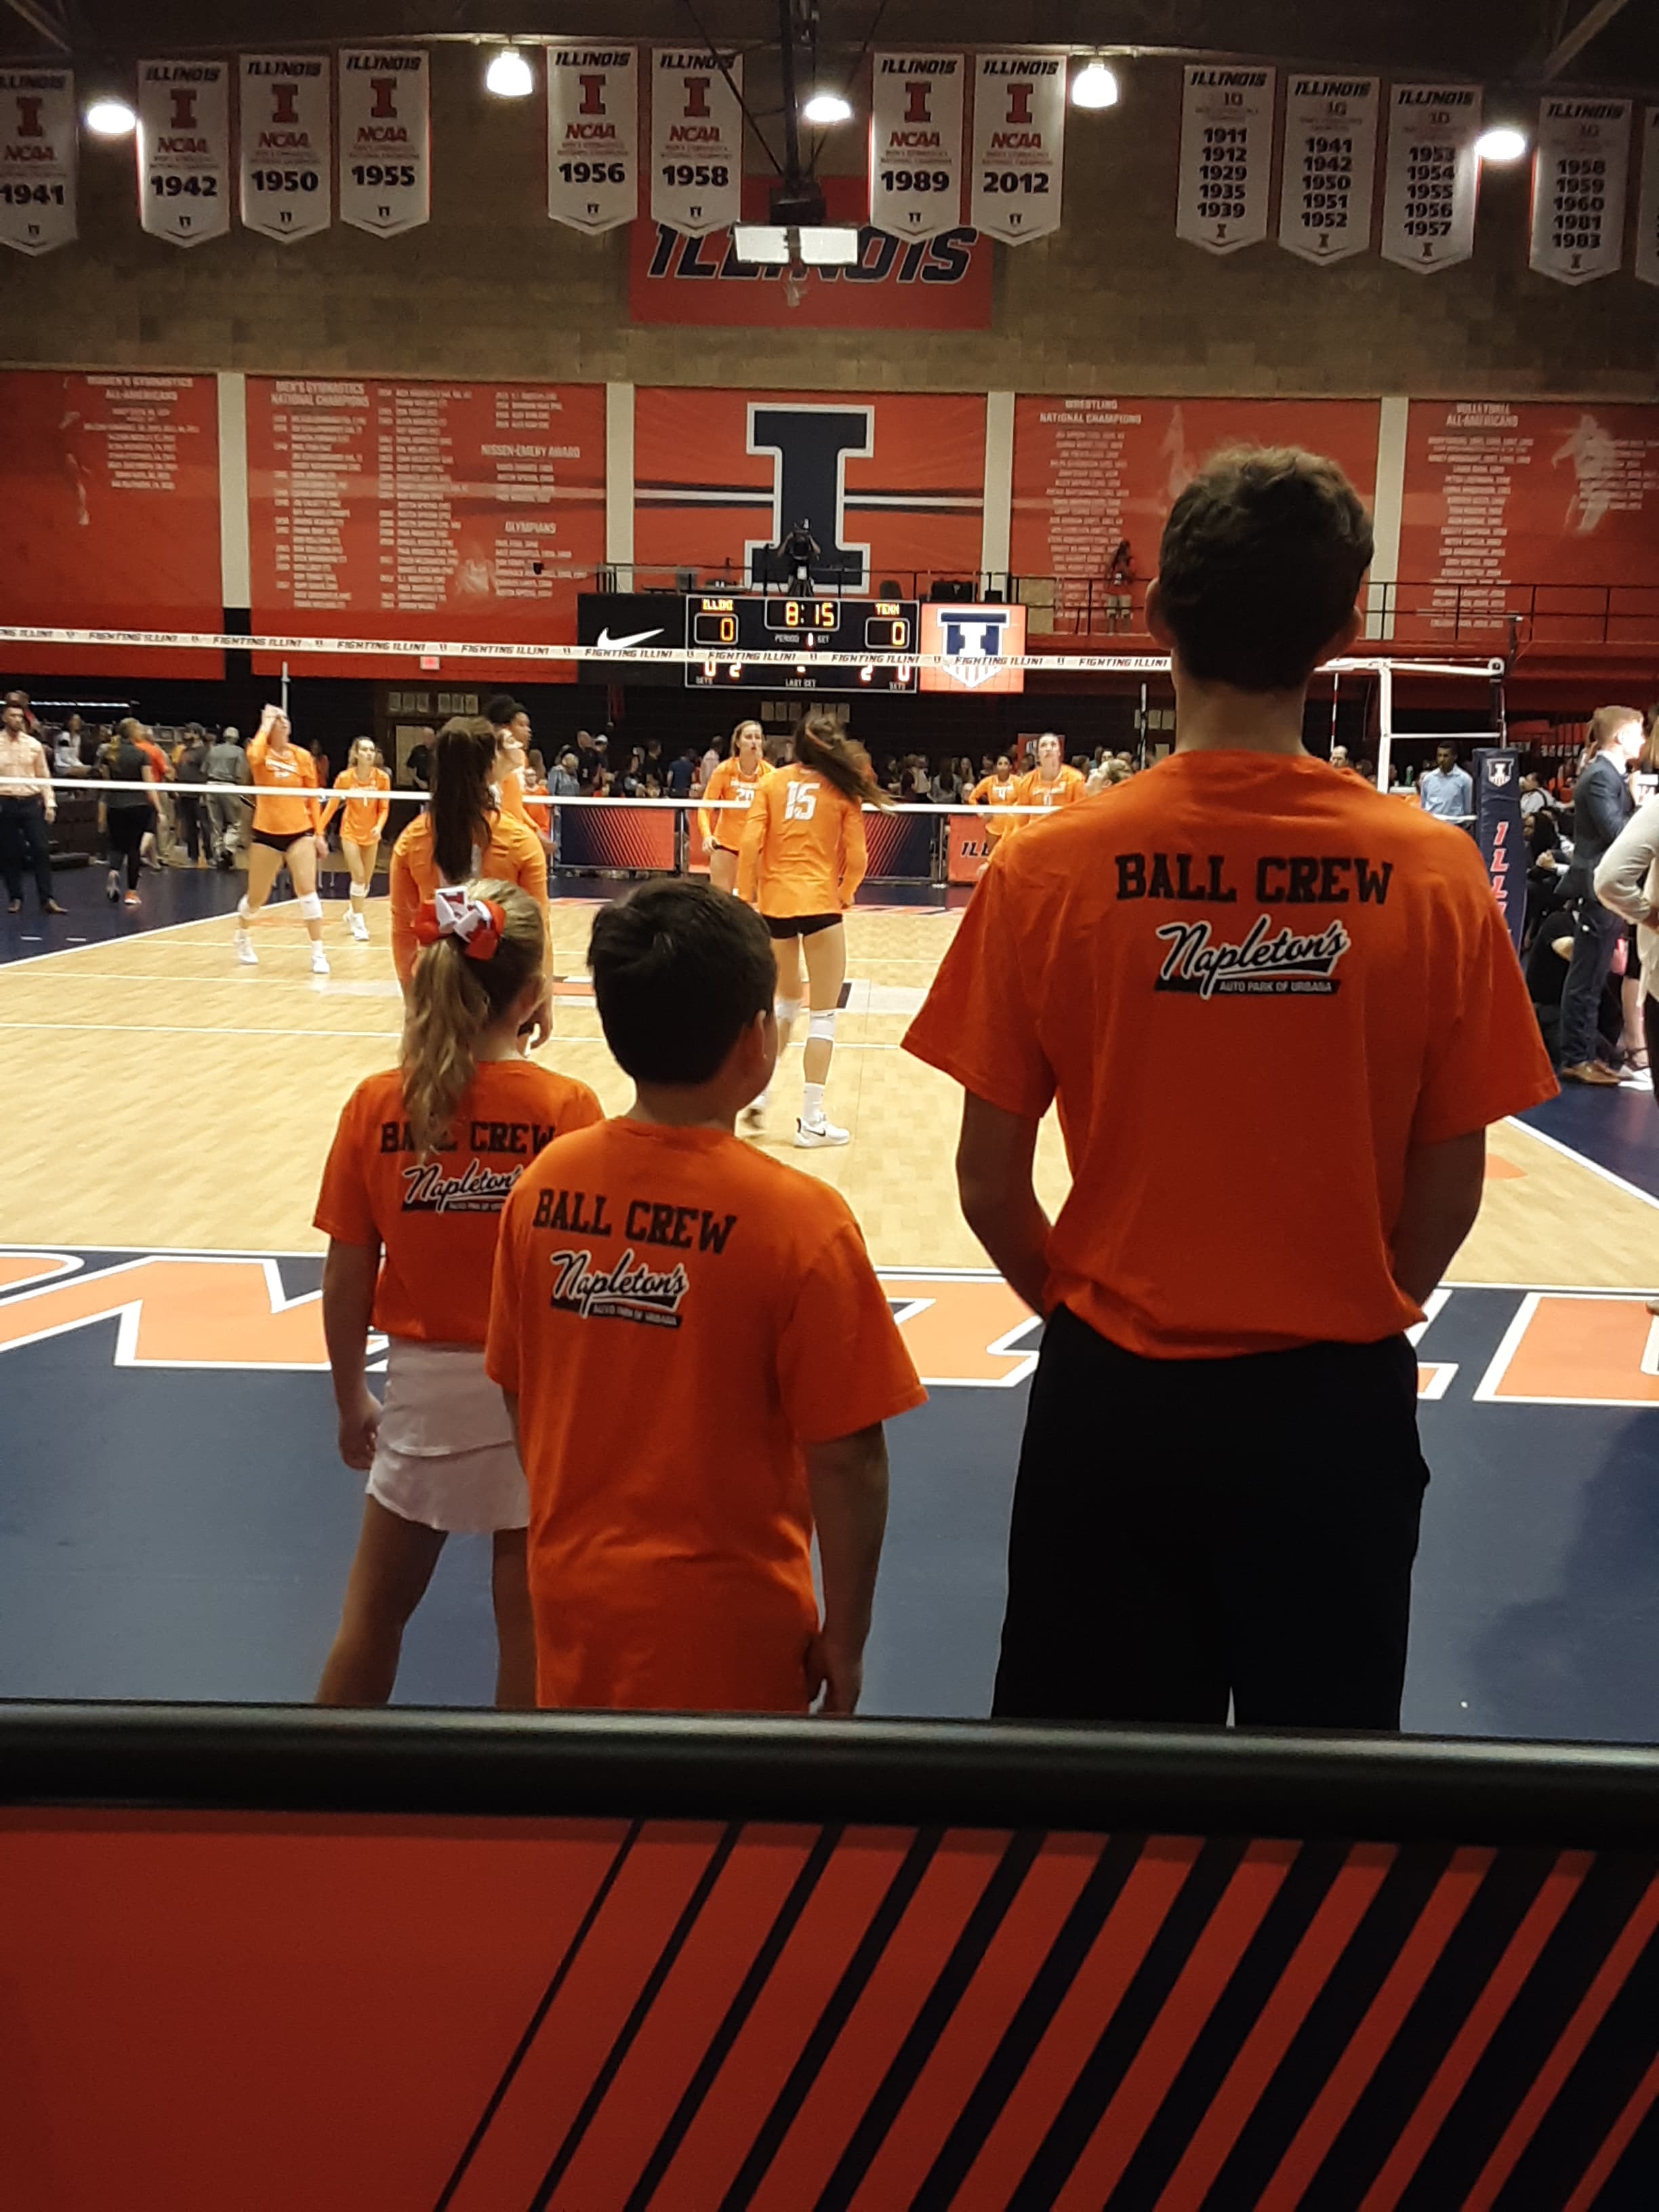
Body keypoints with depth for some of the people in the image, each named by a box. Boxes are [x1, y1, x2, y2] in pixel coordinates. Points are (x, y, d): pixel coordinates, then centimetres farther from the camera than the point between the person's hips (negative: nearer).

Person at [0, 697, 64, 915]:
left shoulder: (34, 744, 6)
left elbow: (44, 776, 9)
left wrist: (50, 803, 3)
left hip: (32, 802, 1)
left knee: (41, 850, -6)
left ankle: (47, 899, -5)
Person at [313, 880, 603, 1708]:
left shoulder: (375, 1106, -7)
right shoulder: (565, 1108, -13)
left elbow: (346, 1278, -2)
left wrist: (350, 1401, 12)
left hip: (423, 1385, 2)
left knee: (373, 1611, 20)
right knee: (527, 1625, 14)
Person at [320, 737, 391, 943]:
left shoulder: (382, 777, -11)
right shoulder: (345, 777, -15)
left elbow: (384, 808, -5)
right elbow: (332, 805, -7)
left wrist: (379, 827, -23)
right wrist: (319, 829, -11)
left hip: (371, 834, 3)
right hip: (351, 832, -3)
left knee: (367, 880, 11)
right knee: (358, 877, -10)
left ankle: (355, 914, 35)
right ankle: (359, 924, 1)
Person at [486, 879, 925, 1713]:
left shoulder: (544, 1184, -6)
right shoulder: (800, 1221, -20)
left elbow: (518, 1395, 4)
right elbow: (845, 1460, -16)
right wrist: (844, 1639, -3)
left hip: (570, 1595, 5)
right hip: (723, 1623, -4)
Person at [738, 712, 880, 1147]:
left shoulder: (771, 783, 6)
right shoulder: (843, 790, 2)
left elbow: (750, 844, -3)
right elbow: (856, 858, -3)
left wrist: (745, 898, 4)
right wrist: (844, 897, 13)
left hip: (774, 903, 3)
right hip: (820, 904, -3)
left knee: (786, 1002, 24)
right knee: (823, 1014, 4)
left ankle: (758, 1093, 20)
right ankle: (811, 1119, 3)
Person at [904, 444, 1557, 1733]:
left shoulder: (1046, 871, -12)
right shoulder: (1435, 873, -10)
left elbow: (989, 1184, -7)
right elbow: (1450, 1188, -3)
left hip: (1114, 1400, 0)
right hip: (1337, 1404, 1)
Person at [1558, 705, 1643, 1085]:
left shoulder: (1614, 775, 15)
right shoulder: (1600, 777, -15)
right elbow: (1617, 833, -21)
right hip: (1601, 887, -10)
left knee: (1592, 976, 14)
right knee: (1587, 978, -4)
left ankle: (1582, 1053, 21)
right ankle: (1576, 1059, 1)